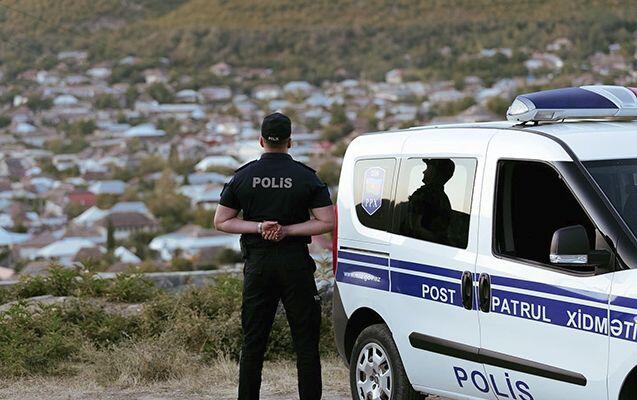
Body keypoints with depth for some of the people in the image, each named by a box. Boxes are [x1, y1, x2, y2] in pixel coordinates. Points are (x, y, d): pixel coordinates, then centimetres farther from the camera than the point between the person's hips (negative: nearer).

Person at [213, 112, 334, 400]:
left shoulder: (243, 176, 2)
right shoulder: (306, 177, -3)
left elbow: (221, 221, 3)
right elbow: (327, 222, -7)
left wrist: (259, 227, -3)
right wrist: (287, 230, -7)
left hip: (257, 264, 2)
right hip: (295, 263, -2)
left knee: (253, 342, 7)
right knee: (305, 341, 3)